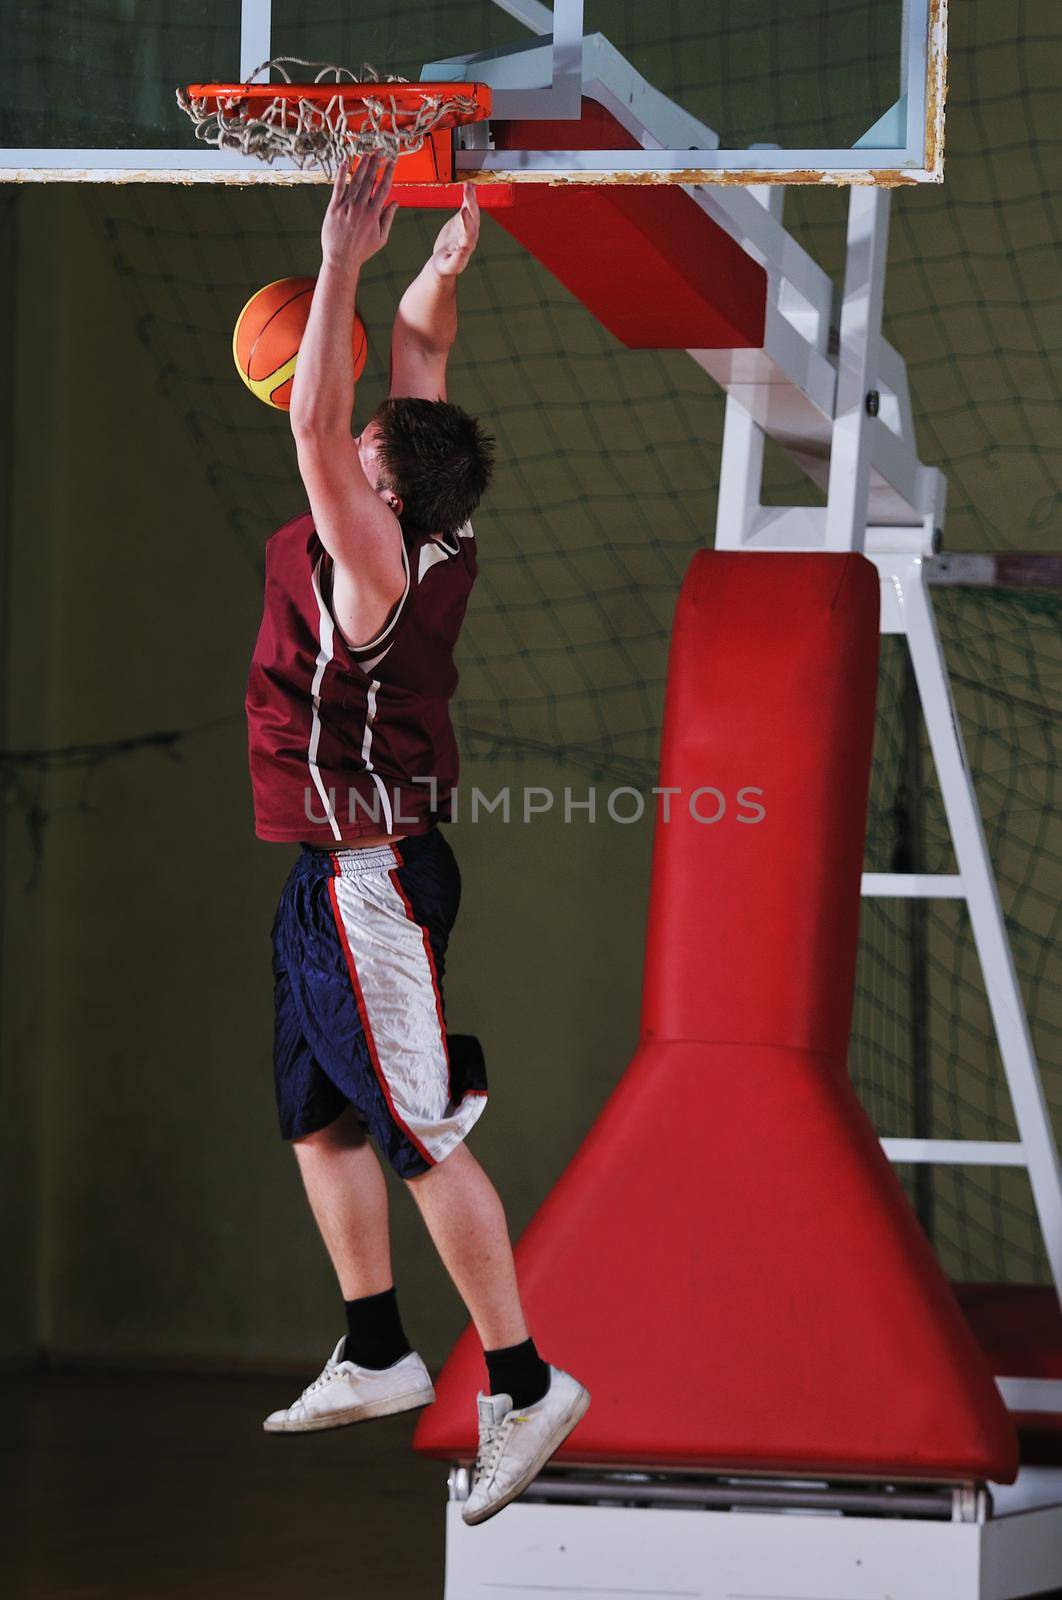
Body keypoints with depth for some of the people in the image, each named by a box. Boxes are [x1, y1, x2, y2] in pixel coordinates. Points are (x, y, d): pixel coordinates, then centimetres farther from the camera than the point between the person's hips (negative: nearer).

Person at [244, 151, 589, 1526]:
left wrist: (342, 263, -30)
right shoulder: (428, 542, 2)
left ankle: (521, 1383, -7)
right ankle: (376, 1357, 27)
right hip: (333, 872, 10)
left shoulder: (375, 564, -21)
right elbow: (417, 349, 12)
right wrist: (442, 263, 1)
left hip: (368, 874, -10)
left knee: (422, 1133, -8)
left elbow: (312, 423, -31)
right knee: (320, 1117, 18)